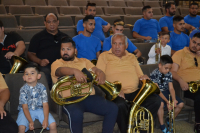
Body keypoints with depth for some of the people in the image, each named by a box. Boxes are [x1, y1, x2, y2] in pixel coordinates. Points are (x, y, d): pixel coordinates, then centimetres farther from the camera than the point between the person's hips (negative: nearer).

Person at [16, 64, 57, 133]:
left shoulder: (42, 87, -7)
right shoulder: (23, 89, -11)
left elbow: (45, 105, -7)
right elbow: (25, 107, -12)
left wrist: (46, 119, -20)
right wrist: (30, 121, -25)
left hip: (40, 109, 2)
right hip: (27, 111, -1)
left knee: (53, 125, -18)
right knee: (21, 127, -28)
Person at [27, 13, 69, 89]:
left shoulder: (64, 37, 29)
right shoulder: (38, 37, 22)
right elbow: (30, 54, 15)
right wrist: (40, 61, -6)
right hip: (46, 66, -1)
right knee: (45, 73, -37)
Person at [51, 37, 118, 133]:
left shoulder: (84, 61, 24)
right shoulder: (57, 63, 10)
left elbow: (95, 69, 9)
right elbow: (61, 70, -14)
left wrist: (100, 74, -18)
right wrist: (75, 71, -35)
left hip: (89, 96, 4)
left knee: (113, 109, -17)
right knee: (76, 113, -37)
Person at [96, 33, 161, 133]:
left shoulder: (132, 57, 20)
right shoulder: (104, 56, 6)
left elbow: (140, 76, 23)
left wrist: (144, 78, -3)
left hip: (134, 92, 5)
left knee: (155, 101, -19)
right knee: (120, 105, -38)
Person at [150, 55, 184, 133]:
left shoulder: (169, 74, 0)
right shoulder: (154, 74, -18)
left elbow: (171, 88, -3)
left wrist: (174, 99, -21)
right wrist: (167, 101, -28)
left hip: (166, 92, 6)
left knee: (180, 104, -7)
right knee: (161, 104, -37)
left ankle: (170, 120, 18)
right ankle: (162, 126, -17)